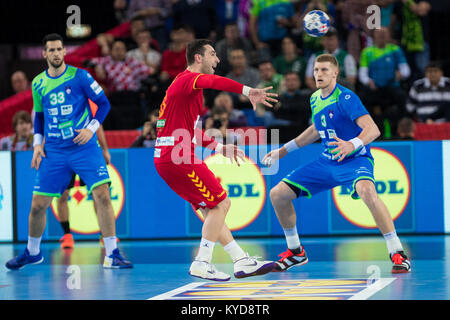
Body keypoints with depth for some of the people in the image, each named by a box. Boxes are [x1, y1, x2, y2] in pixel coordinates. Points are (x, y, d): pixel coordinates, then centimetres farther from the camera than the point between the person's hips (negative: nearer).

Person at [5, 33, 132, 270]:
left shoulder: (80, 77, -5)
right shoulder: (38, 83, 6)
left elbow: (103, 103, 0)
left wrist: (91, 128, -13)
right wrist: (38, 143, 8)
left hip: (85, 147, -3)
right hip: (54, 152, 3)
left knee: (102, 195, -17)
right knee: (38, 205, 2)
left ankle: (112, 255, -10)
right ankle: (32, 252, 25)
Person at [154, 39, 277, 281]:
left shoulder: (190, 85, 23)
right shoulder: (188, 79, -8)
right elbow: (214, 81, -33)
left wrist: (219, 148, 27)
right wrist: (247, 91, -42)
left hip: (168, 158, 10)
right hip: (178, 157, -10)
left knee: (212, 209, 12)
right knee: (220, 204, -7)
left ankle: (241, 261, 15)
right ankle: (201, 264, -7)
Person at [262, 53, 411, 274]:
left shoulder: (346, 98, -18)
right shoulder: (315, 99, 6)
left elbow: (372, 129, -29)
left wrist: (352, 145, -49)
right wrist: (284, 150, 26)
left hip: (354, 160, -7)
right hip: (327, 162, 7)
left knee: (366, 190, -41)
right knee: (278, 195, 0)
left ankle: (397, 253, -34)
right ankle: (295, 251, 21)